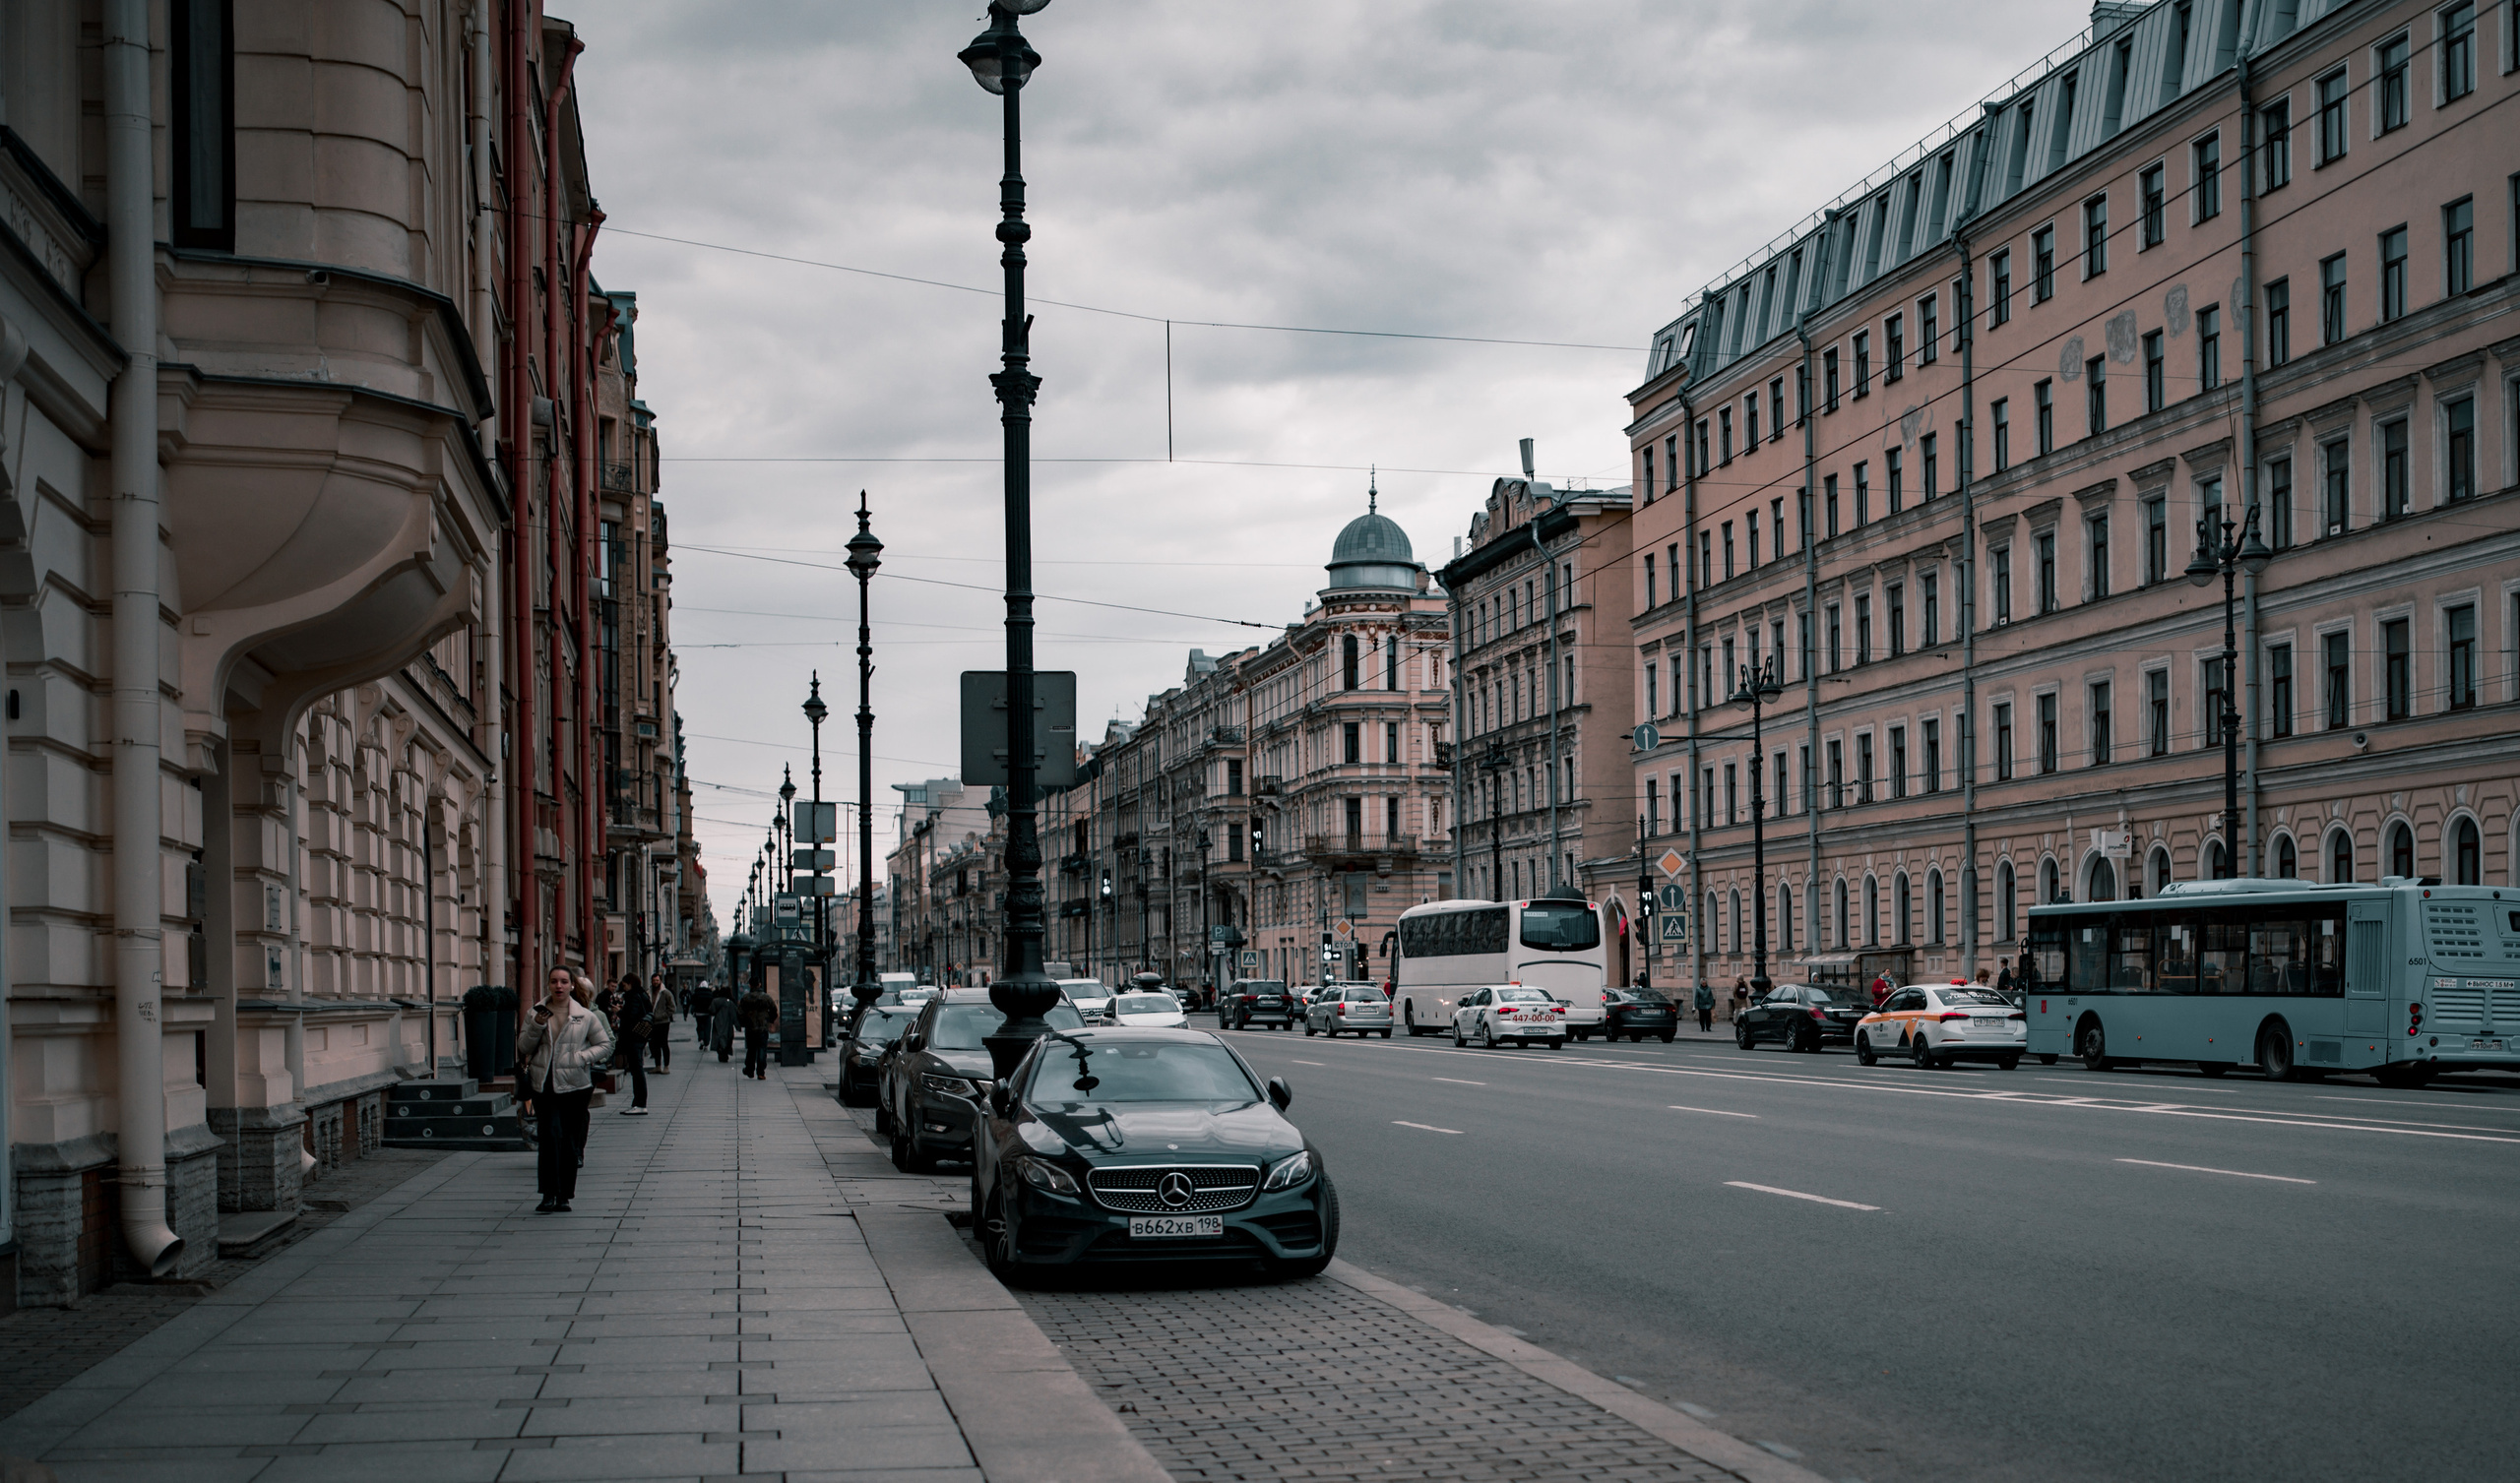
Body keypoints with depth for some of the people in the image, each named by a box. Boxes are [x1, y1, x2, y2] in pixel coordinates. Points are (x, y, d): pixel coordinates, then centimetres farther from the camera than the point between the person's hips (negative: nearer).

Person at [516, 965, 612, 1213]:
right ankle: (549, 1195, -13)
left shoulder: (585, 1016, 3)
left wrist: (582, 1057, -8)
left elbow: (605, 1044, 8)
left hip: (574, 1085, 0)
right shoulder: (537, 1012, 7)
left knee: (569, 1141, 5)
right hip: (544, 1086, 0)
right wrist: (536, 1026, -10)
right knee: (550, 1136, -15)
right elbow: (523, 1048, 7)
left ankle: (564, 1196, 15)